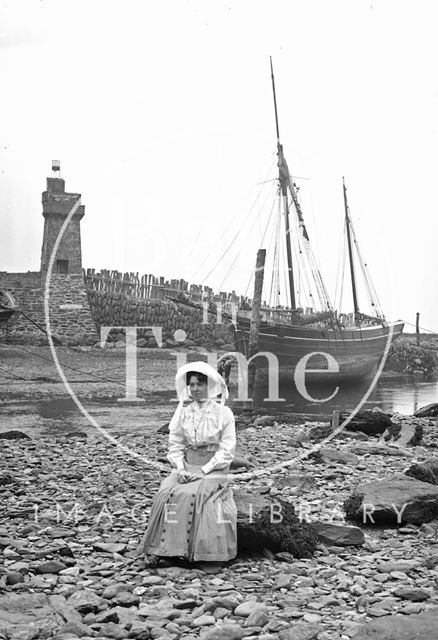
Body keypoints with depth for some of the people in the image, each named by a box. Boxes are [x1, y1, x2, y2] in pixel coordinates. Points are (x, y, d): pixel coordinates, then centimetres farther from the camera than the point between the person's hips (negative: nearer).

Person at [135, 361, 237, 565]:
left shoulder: (223, 413, -2)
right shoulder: (183, 412, 11)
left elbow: (227, 450, -5)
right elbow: (175, 445, 10)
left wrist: (204, 470, -14)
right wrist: (180, 468, -8)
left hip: (214, 470, -4)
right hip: (186, 467, 4)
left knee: (189, 495, -30)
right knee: (166, 493, -23)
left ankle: (192, 550, -21)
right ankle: (157, 549, -21)